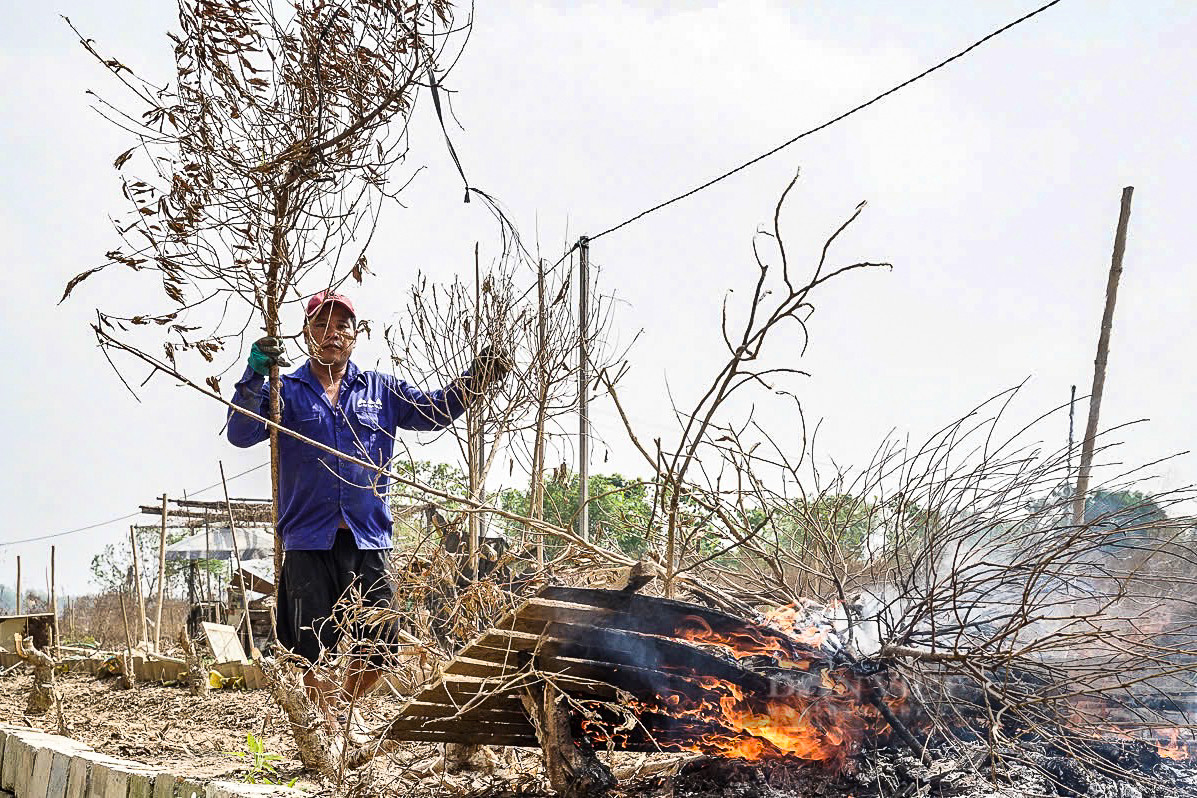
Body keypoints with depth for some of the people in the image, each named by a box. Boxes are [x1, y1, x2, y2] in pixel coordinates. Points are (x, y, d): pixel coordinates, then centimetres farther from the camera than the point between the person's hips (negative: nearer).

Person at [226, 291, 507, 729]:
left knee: (380, 642, 5)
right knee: (313, 647, 2)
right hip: (308, 541, -2)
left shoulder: (381, 390, 13)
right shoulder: (286, 392, 6)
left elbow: (433, 410, 6)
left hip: (368, 538, 2)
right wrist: (256, 376, -21)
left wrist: (473, 380, -10)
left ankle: (346, 706, 31)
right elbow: (241, 433, -6)